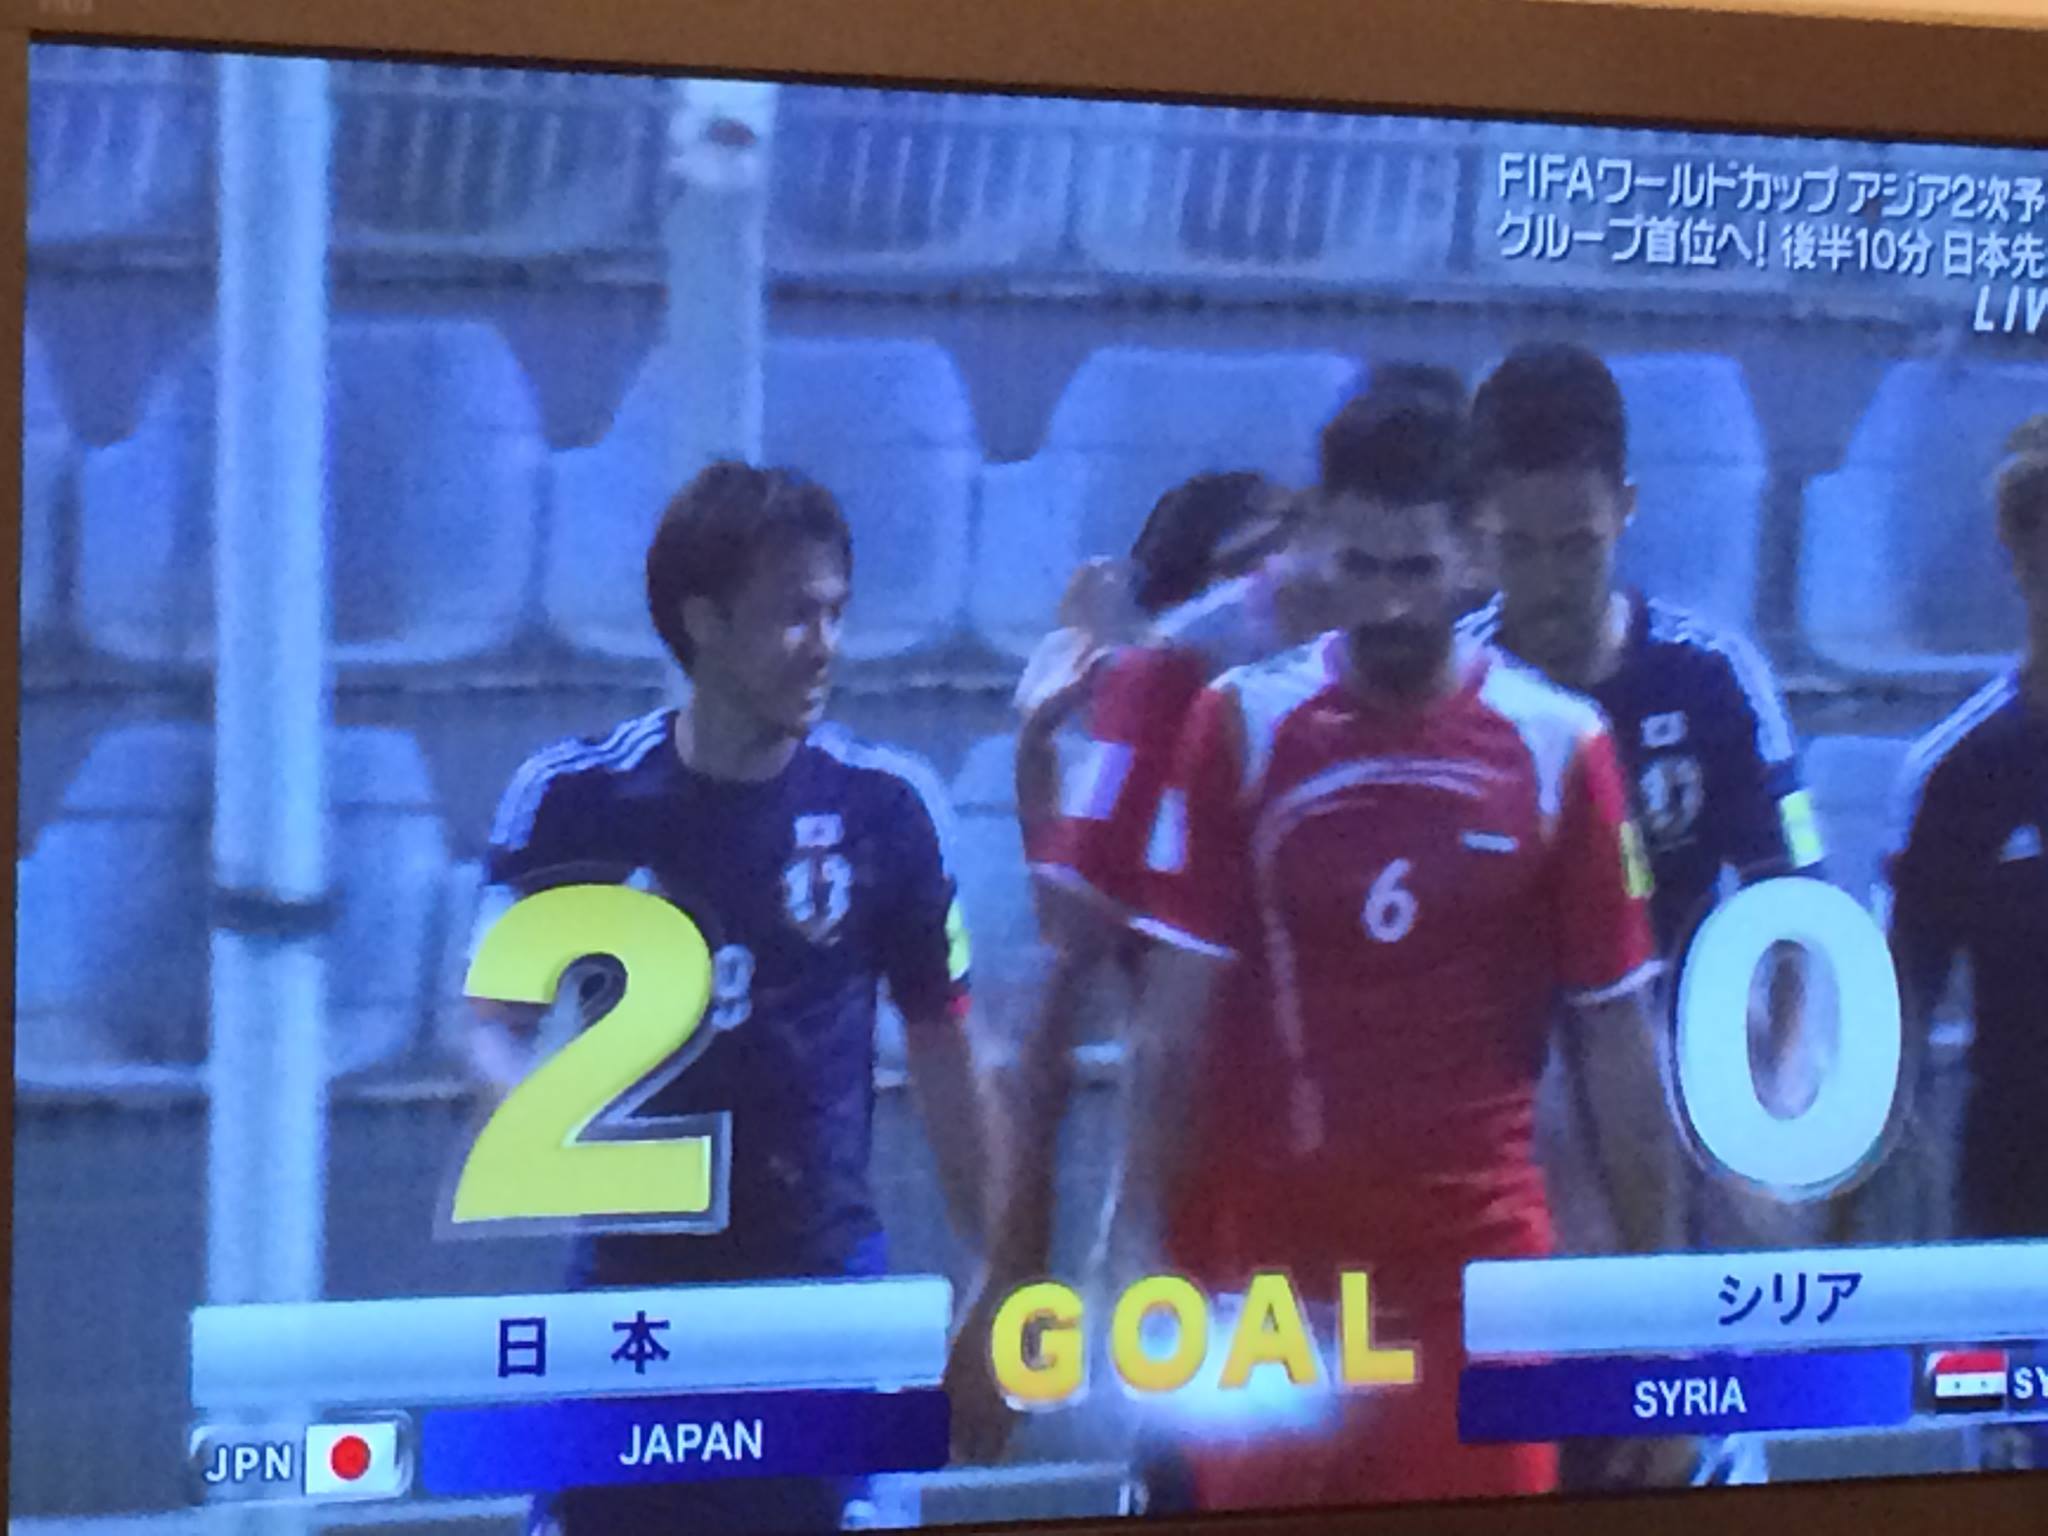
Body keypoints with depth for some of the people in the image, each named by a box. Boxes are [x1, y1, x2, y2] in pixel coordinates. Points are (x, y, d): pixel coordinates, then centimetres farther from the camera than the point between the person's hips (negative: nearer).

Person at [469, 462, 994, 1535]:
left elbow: (941, 1047, 6)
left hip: (824, 1285, 0)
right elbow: (498, 1027, 3)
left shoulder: (884, 804, -2)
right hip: (628, 1283, 0)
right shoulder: (572, 799, -3)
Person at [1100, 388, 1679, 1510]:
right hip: (1265, 1259, 0)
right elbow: (1174, 1017, 0)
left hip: (1478, 1259, 0)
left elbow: (1620, 1039, 3)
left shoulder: (1558, 749, -1)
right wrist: (1138, 1245, -7)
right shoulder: (1240, 727, 0)